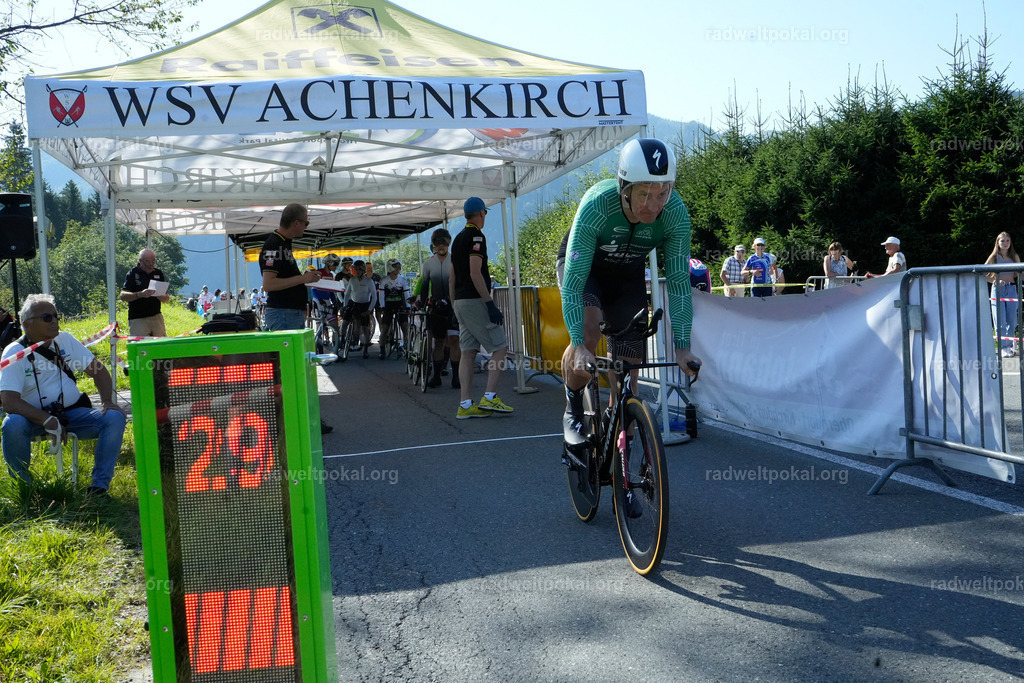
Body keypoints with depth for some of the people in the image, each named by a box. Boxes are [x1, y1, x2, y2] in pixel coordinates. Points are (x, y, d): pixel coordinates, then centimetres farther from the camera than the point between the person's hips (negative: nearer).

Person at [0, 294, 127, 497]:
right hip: (34, 418, -3)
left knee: (114, 417, -22)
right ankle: (24, 487, -11)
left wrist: (107, 401, -11)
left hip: (72, 413, 3)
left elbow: (98, 370, 7)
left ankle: (99, 486, -15)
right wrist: (48, 421, -31)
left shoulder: (65, 340, 3)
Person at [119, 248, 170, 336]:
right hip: (137, 319, -4)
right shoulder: (133, 274, -2)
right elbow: (123, 296, -12)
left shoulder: (159, 273, 11)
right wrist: (140, 294, -28)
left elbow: (166, 299, 13)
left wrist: (163, 297, -12)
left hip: (156, 317, 4)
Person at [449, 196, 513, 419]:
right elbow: (475, 273, -19)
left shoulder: (458, 238, 18)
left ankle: (465, 405, 3)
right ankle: (489, 397, -10)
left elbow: (452, 277, 19)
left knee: (468, 353, 6)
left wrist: (455, 306, 22)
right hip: (476, 300, -9)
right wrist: (490, 304, -19)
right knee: (499, 347, -3)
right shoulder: (476, 236, -10)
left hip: (460, 301, 9)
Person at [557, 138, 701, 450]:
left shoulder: (676, 213, -31)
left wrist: (682, 348, -31)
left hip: (628, 274, 3)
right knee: (588, 329, -32)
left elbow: (678, 281, -25)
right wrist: (579, 345, -46)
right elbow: (574, 280, -38)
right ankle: (573, 407, -7)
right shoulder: (597, 205, -38)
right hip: (583, 264, -3)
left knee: (628, 366, -4)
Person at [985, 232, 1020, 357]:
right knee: (1000, 321, -6)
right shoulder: (994, 257, 2)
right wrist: (995, 281, -14)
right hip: (998, 290, -3)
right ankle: (1004, 347, -2)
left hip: (1011, 289, 3)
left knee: (1012, 321, 4)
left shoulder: (1014, 256, 10)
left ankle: (1009, 344, 19)